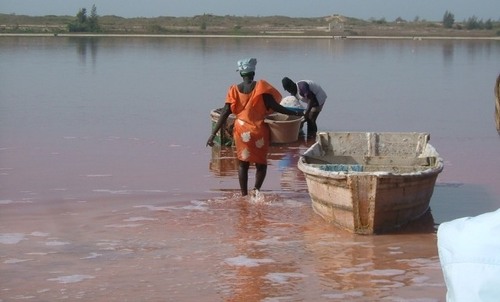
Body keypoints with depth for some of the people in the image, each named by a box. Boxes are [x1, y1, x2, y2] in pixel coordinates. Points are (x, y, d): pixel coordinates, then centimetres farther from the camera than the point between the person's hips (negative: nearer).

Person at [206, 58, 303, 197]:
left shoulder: (234, 90, -2)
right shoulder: (260, 87, -7)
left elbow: (225, 114, -5)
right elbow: (274, 106, -10)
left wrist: (213, 134, -3)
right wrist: (295, 113, 0)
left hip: (242, 130, 1)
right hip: (259, 130, -1)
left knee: (243, 163, 13)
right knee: (261, 162, 11)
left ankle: (244, 194, 11)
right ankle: (256, 188, -11)